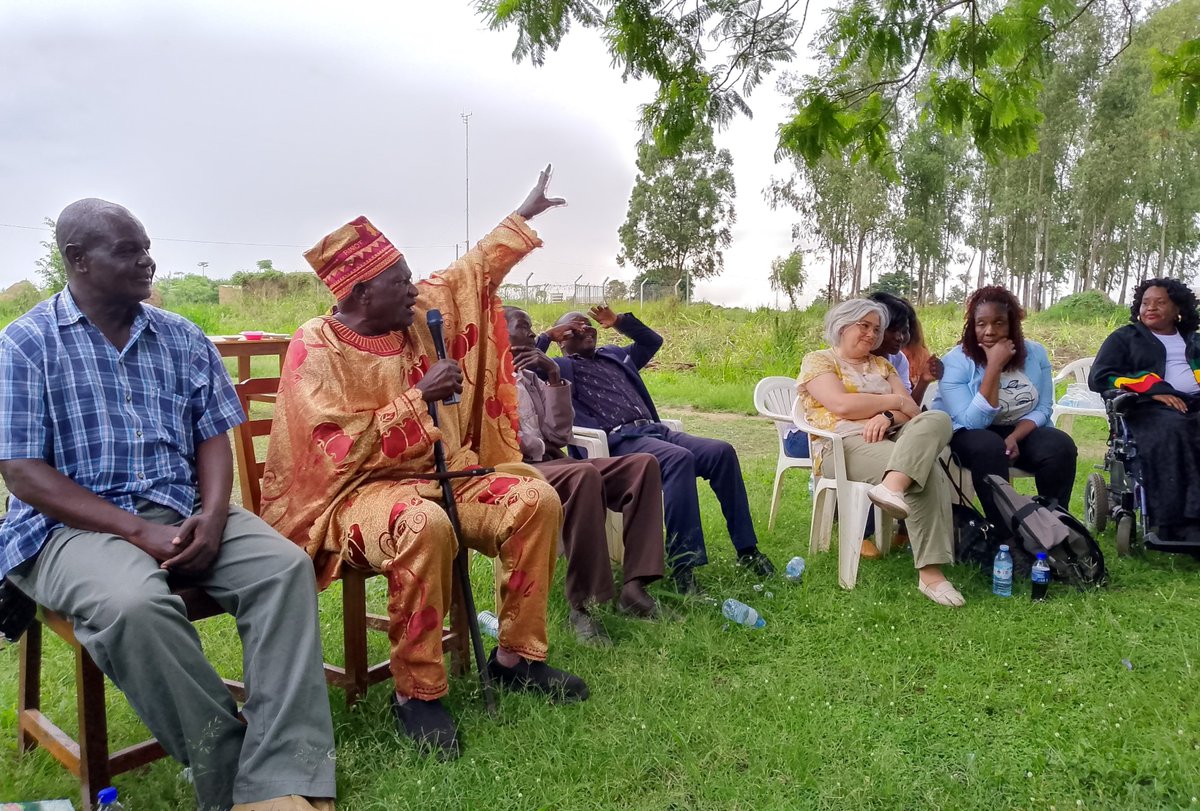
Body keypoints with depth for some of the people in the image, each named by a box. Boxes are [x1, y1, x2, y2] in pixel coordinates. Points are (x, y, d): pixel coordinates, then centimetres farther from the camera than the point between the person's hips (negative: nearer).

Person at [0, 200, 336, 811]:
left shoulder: (182, 338, 10)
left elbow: (212, 435, 9)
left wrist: (213, 516, -12)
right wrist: (140, 533, -18)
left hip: (183, 511, 4)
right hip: (74, 524, -4)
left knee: (286, 566, -22)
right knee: (133, 603, -36)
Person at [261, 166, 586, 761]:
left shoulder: (416, 318, 7)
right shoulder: (316, 348, -12)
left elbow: (475, 270, 21)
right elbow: (340, 450, -21)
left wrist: (526, 212, 27)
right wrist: (419, 398, -22)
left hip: (440, 476, 8)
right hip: (356, 491, -7)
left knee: (536, 500, -11)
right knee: (425, 526, -40)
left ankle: (517, 655, 0)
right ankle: (417, 693, -21)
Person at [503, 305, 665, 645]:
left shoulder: (532, 378, 27)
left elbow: (559, 435, 15)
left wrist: (555, 379, 5)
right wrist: (538, 448, -6)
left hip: (551, 463, 8)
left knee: (643, 463, -11)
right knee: (584, 474, -38)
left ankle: (633, 585, -21)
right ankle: (582, 603, -32)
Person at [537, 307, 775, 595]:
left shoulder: (614, 355, 31)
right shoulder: (561, 367, 12)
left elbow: (653, 341, 41)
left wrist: (619, 321, 29)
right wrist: (546, 336, 3)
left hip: (655, 430, 7)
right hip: (619, 442, -7)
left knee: (722, 452, -15)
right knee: (680, 458, -36)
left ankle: (746, 549, -9)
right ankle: (683, 566, -37)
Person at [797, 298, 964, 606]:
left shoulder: (882, 365, 27)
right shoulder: (818, 360, 8)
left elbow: (912, 410, 12)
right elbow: (842, 405, -12)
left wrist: (888, 415, -13)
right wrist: (894, 401, -1)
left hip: (892, 439, 6)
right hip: (845, 446, -6)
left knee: (936, 419, -30)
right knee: (927, 473, -33)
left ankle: (892, 487, -56)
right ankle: (929, 572, -44)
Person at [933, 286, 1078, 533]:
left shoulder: (1035, 353, -4)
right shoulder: (955, 361, -18)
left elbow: (1043, 409, -3)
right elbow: (972, 422, -27)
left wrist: (1014, 438, -23)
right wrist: (994, 366, -30)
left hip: (1021, 430, 4)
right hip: (966, 435, -4)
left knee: (1062, 446, -23)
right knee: (990, 447, -36)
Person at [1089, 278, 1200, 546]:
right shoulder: (1124, 337, 18)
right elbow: (1099, 378, 4)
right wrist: (1154, 389, -7)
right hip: (1151, 408, -3)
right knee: (1171, 430, -38)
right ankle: (1177, 524, -44)